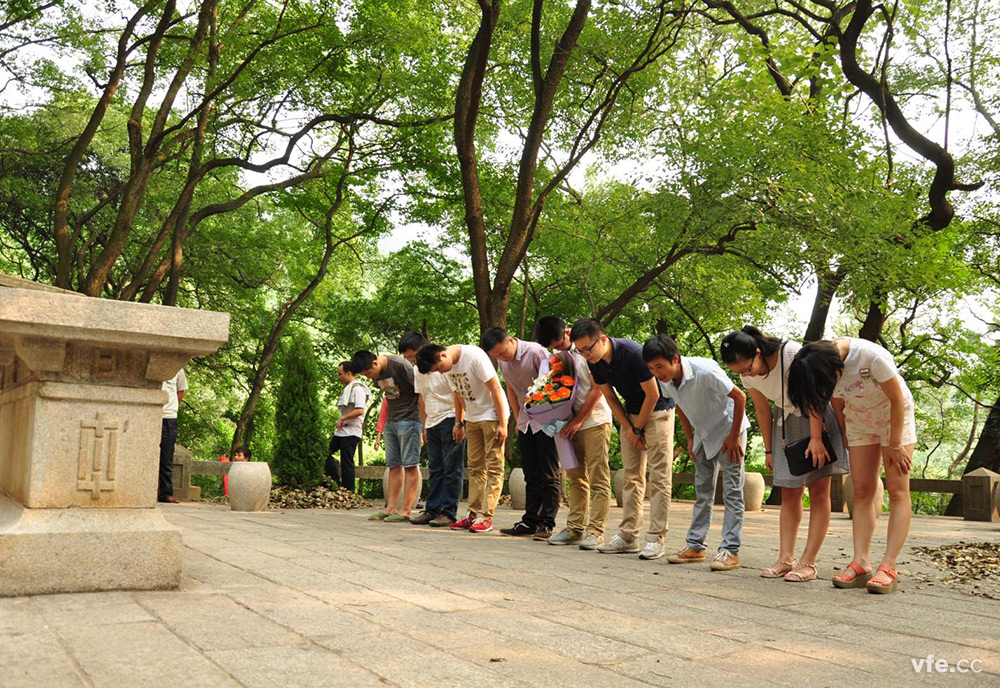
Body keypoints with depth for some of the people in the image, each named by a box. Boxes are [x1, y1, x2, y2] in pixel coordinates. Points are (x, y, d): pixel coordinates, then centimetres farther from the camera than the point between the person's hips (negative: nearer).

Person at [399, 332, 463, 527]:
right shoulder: (419, 370, 10)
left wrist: (458, 423, -16)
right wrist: (425, 426, 17)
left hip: (450, 420, -8)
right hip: (433, 423, 8)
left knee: (451, 469, -6)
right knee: (434, 469, 10)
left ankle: (449, 513, -3)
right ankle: (433, 510, 16)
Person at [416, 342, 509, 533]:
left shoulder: (474, 356, -24)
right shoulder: (447, 367, -1)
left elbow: (495, 389, -21)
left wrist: (502, 424, -21)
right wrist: (458, 423, 14)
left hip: (492, 414, -8)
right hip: (472, 417, 8)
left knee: (494, 466, -6)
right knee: (475, 467, 8)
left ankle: (486, 516, -7)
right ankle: (474, 514, 12)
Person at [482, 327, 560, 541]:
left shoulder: (536, 352, -18)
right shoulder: (503, 363, 3)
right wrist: (518, 419, 12)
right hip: (526, 423, 7)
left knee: (549, 475, -3)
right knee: (531, 475, 11)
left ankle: (546, 523, 0)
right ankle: (530, 521, 16)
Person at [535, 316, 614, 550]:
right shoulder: (557, 355, 10)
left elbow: (597, 389, -11)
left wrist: (578, 420, -11)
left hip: (595, 420, -7)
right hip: (571, 423, 7)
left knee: (598, 478, -5)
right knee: (576, 478, 9)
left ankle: (595, 531, -5)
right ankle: (575, 528, 14)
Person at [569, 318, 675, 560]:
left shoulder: (633, 352, -29)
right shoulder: (594, 362, -9)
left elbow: (653, 395, -21)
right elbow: (610, 397, 4)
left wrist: (637, 429, -11)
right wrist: (628, 428, -2)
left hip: (657, 411, -7)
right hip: (631, 413, 7)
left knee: (659, 475, -8)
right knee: (632, 476, 7)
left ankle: (655, 539, -7)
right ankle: (628, 536, 11)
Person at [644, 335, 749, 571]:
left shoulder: (705, 370, -33)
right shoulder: (667, 381, -13)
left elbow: (739, 397, -24)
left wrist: (734, 436, -20)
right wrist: (690, 439, 7)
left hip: (729, 430, -7)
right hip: (704, 434, 7)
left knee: (732, 490, -7)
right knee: (702, 490, 10)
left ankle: (731, 550, -5)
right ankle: (695, 546, 15)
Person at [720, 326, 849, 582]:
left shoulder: (793, 354, -28)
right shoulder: (748, 376, -9)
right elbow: (763, 411, 2)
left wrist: (815, 439, -25)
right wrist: (769, 449, 5)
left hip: (819, 415, -5)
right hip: (787, 421, 6)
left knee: (818, 490, -7)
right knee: (789, 493, 2)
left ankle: (808, 562, -6)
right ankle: (786, 558, 2)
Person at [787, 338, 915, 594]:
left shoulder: (872, 356, -35)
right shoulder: (824, 368, -19)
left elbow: (897, 400, -23)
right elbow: (838, 406, -3)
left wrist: (895, 445, -16)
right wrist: (847, 441, 0)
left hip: (894, 415, -4)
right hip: (858, 420, 5)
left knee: (898, 490, -10)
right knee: (862, 491, -2)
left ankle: (888, 567, -13)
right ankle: (860, 563, -5)